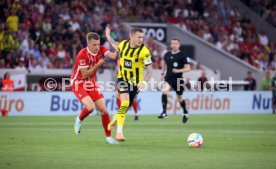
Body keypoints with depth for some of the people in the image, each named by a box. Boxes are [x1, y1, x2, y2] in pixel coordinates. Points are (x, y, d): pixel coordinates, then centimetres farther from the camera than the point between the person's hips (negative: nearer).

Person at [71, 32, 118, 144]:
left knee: (103, 109, -1)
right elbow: (85, 74, -23)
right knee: (90, 106, -25)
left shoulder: (100, 50, -8)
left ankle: (108, 137, 10)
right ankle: (79, 120, 8)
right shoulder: (82, 55, -24)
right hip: (78, 84, -6)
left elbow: (113, 56, -25)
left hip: (91, 84, 6)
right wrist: (99, 64, -27)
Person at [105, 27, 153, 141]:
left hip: (135, 82, 0)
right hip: (122, 79, 0)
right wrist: (108, 37, 20)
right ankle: (119, 132, -18)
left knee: (126, 106, 12)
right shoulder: (123, 44, -7)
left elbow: (149, 70, -17)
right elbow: (117, 47, 20)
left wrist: (144, 81, -32)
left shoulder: (144, 51, -19)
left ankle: (115, 119, 46)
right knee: (124, 103, -20)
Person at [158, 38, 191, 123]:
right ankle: (164, 112, -26)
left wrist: (179, 70, -23)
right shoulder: (167, 54, 5)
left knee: (179, 97, 11)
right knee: (164, 90, -26)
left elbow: (188, 68, -9)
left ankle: (185, 113, 36)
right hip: (168, 78, 2)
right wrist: (162, 73, 17)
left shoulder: (182, 55, -6)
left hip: (178, 78, -2)